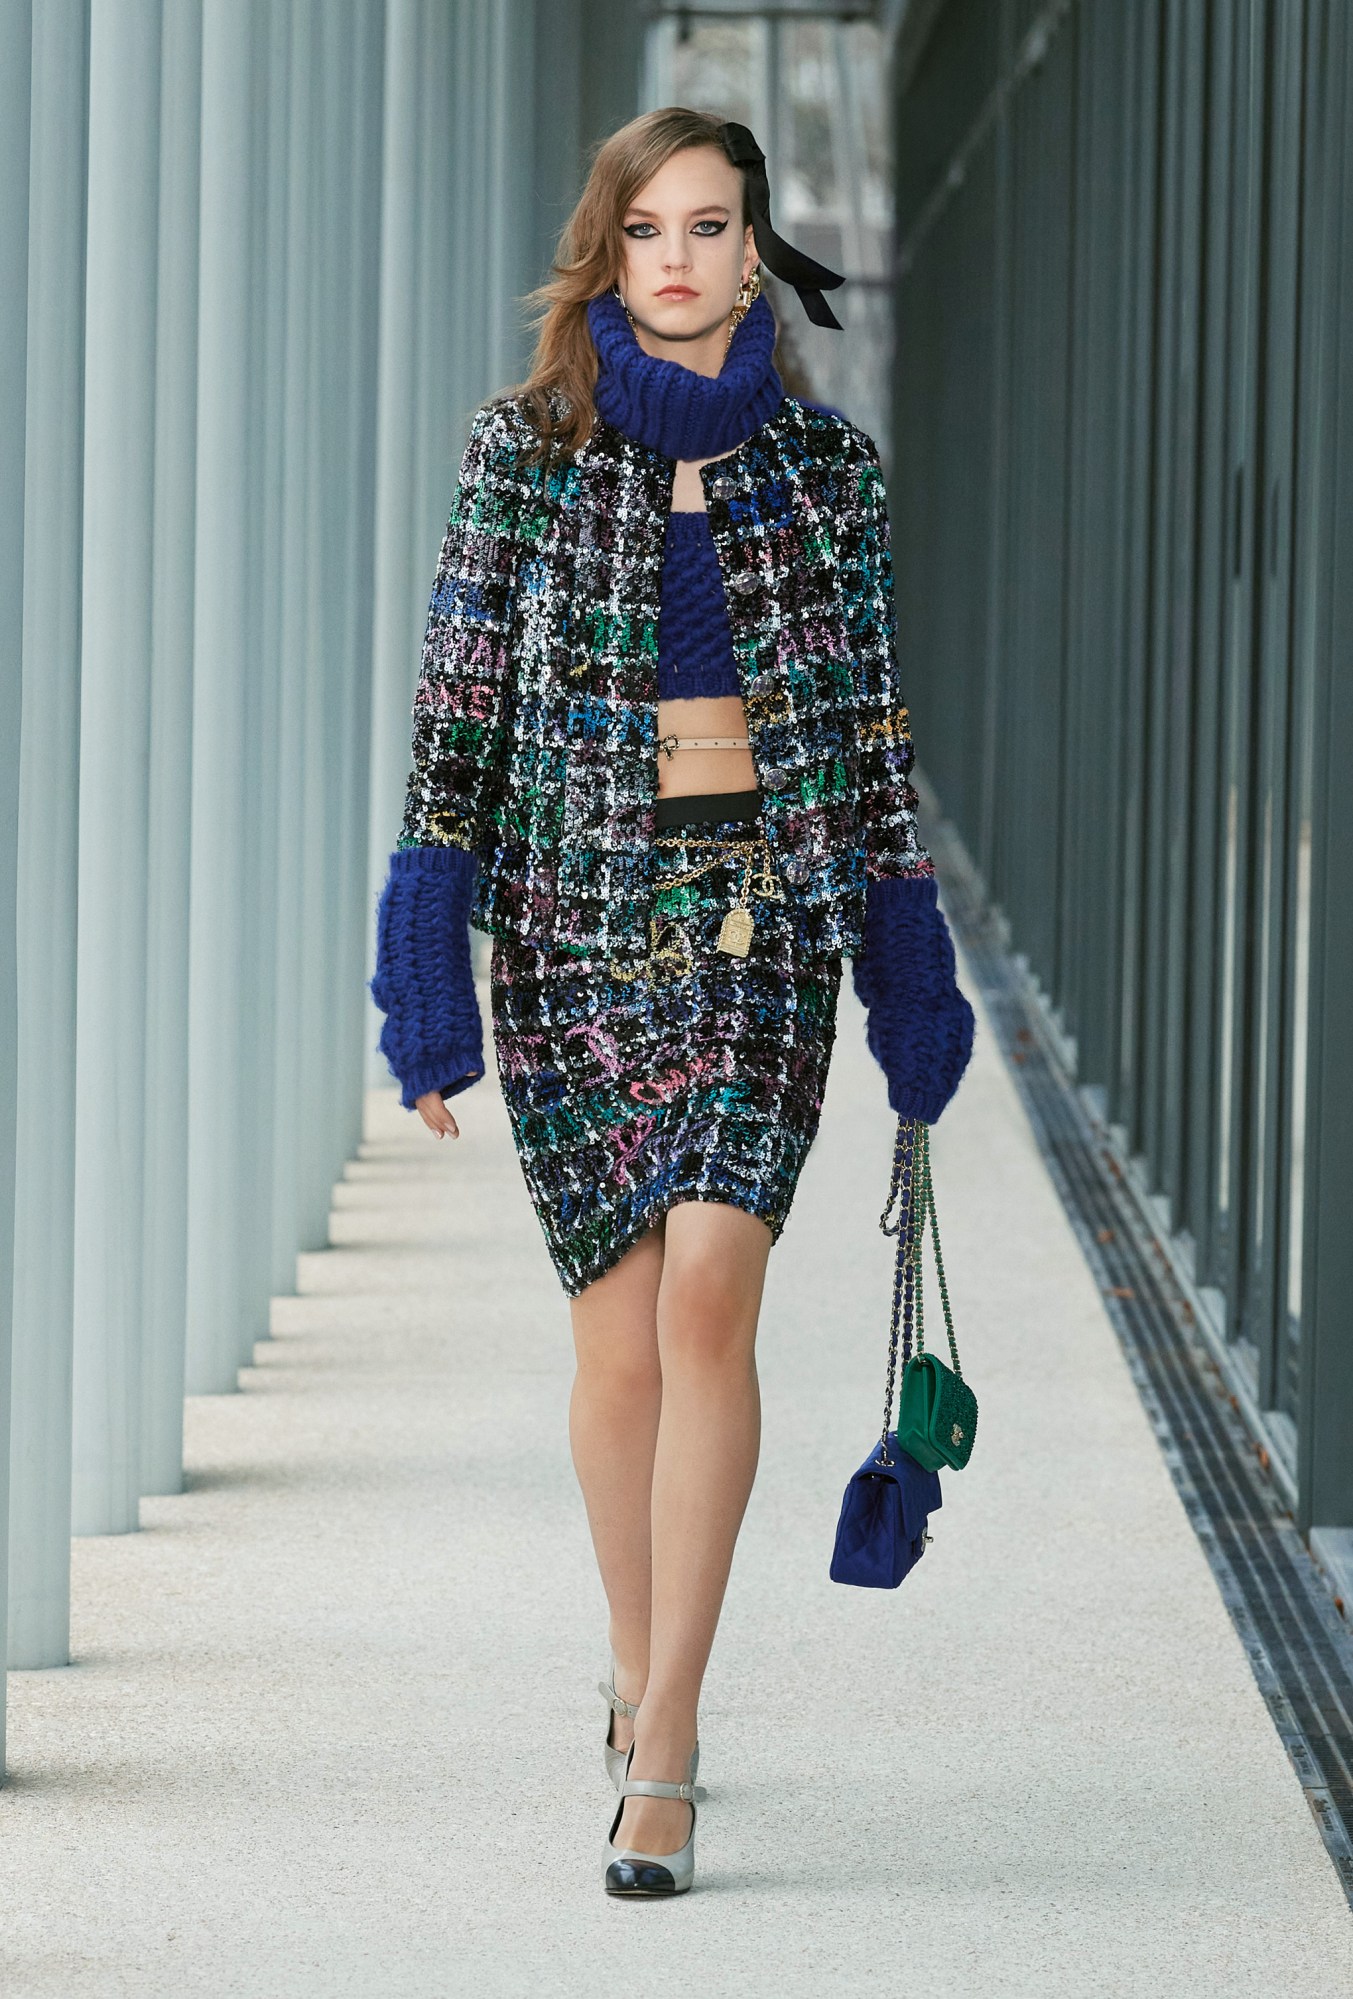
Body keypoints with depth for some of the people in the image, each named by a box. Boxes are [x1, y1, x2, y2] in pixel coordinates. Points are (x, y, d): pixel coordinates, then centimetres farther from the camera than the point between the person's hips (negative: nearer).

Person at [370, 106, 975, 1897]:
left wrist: (910, 977, 8)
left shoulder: (827, 466, 6)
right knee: (618, 1331, 4)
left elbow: (872, 724, 10)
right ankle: (640, 1673, 27)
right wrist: (429, 978, -7)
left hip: (766, 909, 0)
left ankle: (663, 1743, -14)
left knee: (707, 1294, -15)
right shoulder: (529, 449, 1)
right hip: (577, 909, 0)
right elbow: (460, 705, 0)